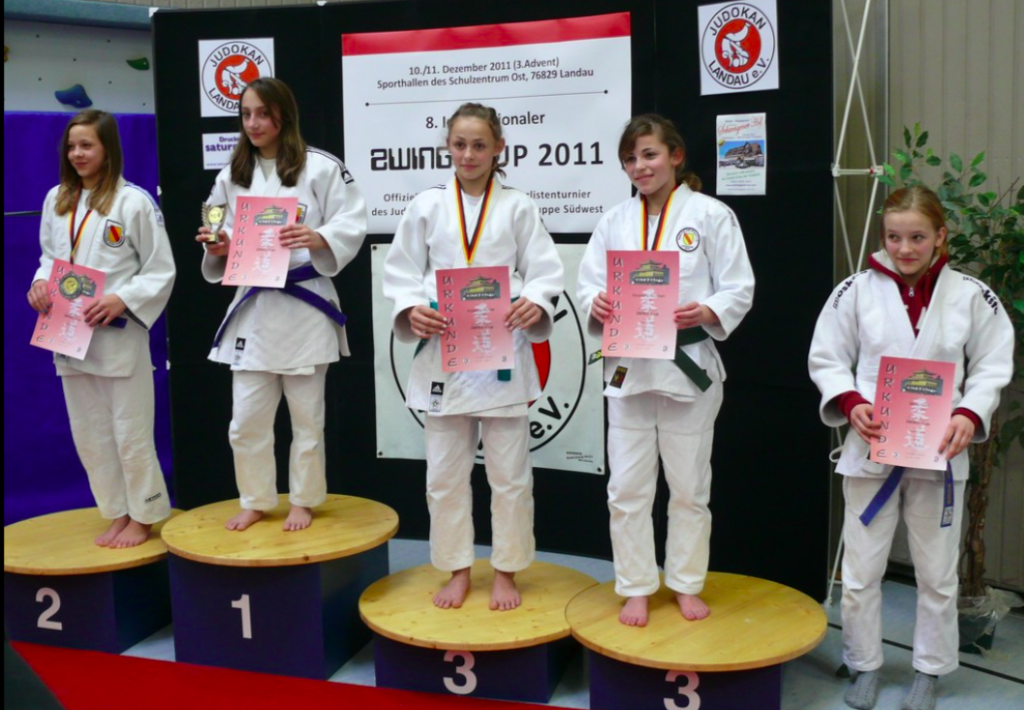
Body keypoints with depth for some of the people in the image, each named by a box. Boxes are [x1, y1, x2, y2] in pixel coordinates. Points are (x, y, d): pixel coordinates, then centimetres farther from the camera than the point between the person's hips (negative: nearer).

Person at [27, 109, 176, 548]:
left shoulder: (134, 202, -10)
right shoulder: (56, 199, 8)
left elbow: (161, 272, -8)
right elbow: (49, 257, 17)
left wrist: (122, 300, -20)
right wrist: (41, 283, -3)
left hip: (119, 336, -6)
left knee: (130, 431, 2)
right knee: (90, 433, 14)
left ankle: (143, 517, 20)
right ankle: (118, 515, 28)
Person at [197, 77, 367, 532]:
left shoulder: (322, 168, -6)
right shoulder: (231, 176, 9)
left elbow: (352, 226, -10)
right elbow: (223, 244, 13)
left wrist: (319, 239, -27)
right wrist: (218, 247, -9)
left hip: (305, 305, -4)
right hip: (252, 307, 4)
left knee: (306, 417, 10)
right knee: (246, 419, 8)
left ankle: (303, 501, 28)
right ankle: (255, 501, 28)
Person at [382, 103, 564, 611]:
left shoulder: (517, 208, 2)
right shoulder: (426, 206, 4)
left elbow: (544, 272, -1)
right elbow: (402, 273, 4)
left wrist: (534, 305, -21)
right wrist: (412, 311, -15)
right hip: (442, 354, 1)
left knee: (509, 473, 7)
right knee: (444, 473, 9)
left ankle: (505, 572, 24)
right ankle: (457, 571, 26)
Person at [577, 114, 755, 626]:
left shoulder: (711, 215, -2)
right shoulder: (615, 221, 8)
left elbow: (739, 289, -4)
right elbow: (588, 282, 6)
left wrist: (706, 313, -23)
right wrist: (597, 304, -16)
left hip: (689, 364, -2)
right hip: (627, 367, 3)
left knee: (690, 485, 10)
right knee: (627, 487, 5)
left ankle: (687, 584, 28)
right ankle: (636, 588, 21)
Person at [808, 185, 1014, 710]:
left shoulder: (972, 297, -1)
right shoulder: (857, 291, -3)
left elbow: (992, 367, 3)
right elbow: (825, 359, 1)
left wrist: (969, 416, -14)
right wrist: (851, 402, -16)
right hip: (870, 448, 0)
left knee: (937, 572, 14)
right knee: (861, 569, 10)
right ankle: (864, 664, 30)